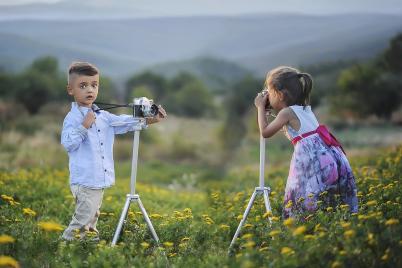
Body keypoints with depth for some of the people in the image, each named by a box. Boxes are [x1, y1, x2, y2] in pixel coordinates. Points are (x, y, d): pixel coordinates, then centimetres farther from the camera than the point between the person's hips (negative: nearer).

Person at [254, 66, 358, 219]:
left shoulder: (287, 112, -4)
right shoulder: (305, 109, 21)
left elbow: (265, 132, -2)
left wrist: (261, 108, 7)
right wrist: (274, 109, 27)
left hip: (313, 161, -8)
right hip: (331, 157, 8)